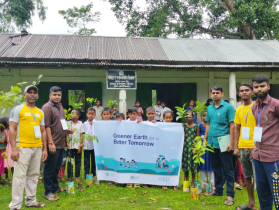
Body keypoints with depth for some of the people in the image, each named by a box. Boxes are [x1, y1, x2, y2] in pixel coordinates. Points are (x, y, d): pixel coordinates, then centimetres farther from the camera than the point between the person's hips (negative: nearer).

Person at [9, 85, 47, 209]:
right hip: (23, 147, -5)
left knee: (34, 175, 11)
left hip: (37, 148, 6)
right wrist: (14, 149, -13)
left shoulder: (40, 112, 16)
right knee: (19, 176, -5)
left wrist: (45, 149, 13)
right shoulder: (18, 109, 0)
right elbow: (12, 129, -6)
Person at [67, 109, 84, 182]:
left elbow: (81, 135, 2)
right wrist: (67, 143, -7)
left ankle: (77, 176, 15)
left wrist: (81, 146, -3)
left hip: (78, 146, 0)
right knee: (70, 162, 4)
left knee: (78, 161, 5)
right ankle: (70, 177, 13)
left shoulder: (80, 124, 2)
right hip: (70, 146, 0)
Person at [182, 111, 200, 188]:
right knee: (185, 165, 7)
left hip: (193, 147, -2)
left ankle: (193, 183, 13)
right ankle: (186, 181, 20)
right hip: (185, 147, 2)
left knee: (193, 166, 1)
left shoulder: (196, 126, 0)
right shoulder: (184, 126, 7)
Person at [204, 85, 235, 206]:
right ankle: (218, 190, 29)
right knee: (216, 168, 16)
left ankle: (230, 195, 8)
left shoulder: (228, 107, -6)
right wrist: (205, 140, 12)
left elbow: (232, 126, -9)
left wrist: (231, 143, -15)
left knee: (227, 170, 1)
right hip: (212, 143, 6)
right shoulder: (209, 108, 11)